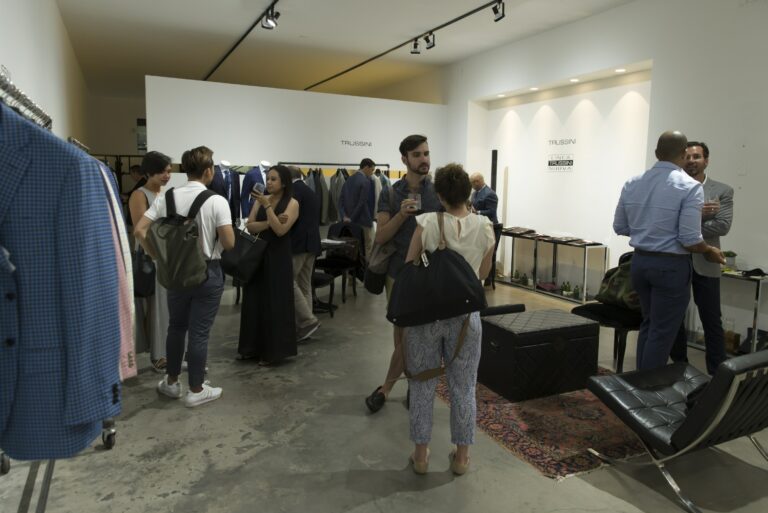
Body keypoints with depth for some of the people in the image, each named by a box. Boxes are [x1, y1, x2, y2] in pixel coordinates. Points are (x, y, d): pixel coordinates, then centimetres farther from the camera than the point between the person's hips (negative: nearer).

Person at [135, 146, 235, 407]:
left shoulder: (166, 197, -2)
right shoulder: (216, 201, -14)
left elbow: (140, 231, -5)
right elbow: (229, 243, -16)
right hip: (207, 272, -4)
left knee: (176, 327, 19)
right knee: (199, 332, 4)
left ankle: (171, 382, 33)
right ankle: (196, 390, 16)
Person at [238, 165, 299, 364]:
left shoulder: (292, 203, -6)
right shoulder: (261, 199, 7)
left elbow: (280, 230, -18)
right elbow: (249, 226, -2)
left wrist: (267, 206, -19)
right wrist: (269, 223, -16)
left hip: (278, 257, -5)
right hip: (257, 254, 5)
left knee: (274, 303, 1)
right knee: (253, 301, 9)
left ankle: (272, 351, 12)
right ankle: (253, 347, 22)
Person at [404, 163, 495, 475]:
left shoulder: (426, 223, -12)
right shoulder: (485, 227, -6)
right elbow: (483, 274, 7)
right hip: (465, 315, 1)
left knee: (423, 386, 14)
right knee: (463, 388, 15)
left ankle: (421, 455, 26)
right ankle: (461, 456, 28)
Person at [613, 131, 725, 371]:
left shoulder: (632, 183, 2)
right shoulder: (689, 186, -15)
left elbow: (620, 227, 8)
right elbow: (689, 240, -19)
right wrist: (710, 252, 1)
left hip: (640, 261, 6)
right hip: (671, 266, -6)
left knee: (649, 324, 21)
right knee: (662, 331, 5)